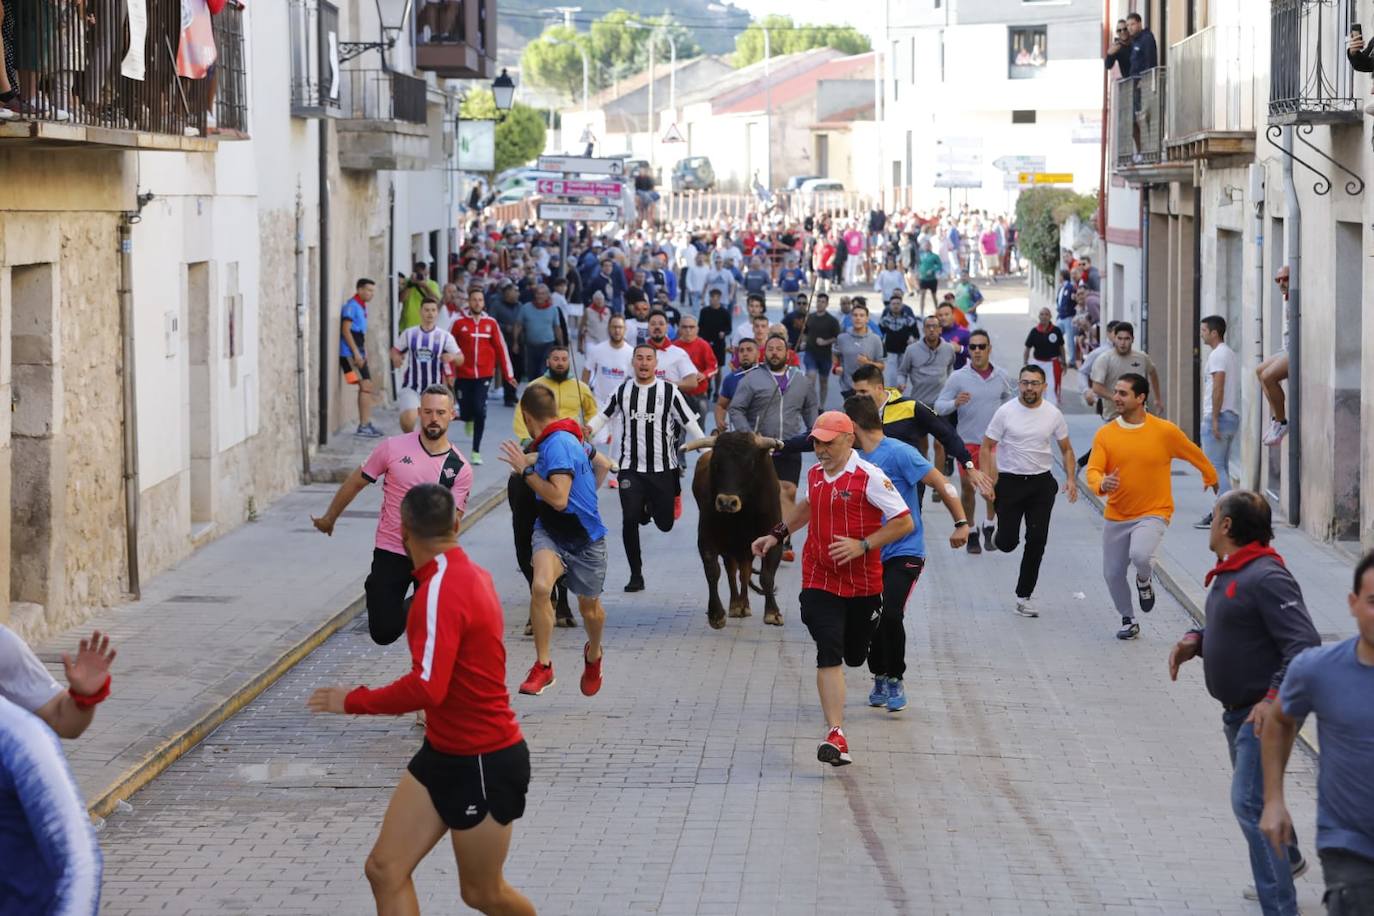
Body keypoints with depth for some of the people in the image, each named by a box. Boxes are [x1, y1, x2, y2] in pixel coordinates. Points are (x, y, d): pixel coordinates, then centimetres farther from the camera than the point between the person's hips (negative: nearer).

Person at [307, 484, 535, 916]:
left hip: (484, 763, -9)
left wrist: (353, 701, -20)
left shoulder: (443, 588, -25)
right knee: (385, 870, 2)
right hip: (443, 752, 9)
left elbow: (428, 688, -34)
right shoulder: (470, 573, 3)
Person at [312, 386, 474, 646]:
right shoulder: (393, 448, -5)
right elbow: (356, 482, 8)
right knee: (384, 633, -1)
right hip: (390, 553, 0)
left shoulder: (460, 468, -4)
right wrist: (329, 518, 18)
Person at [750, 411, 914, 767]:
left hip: (863, 584, -3)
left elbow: (905, 522, -15)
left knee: (855, 656, 13)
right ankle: (835, 736, -19)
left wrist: (862, 545, -23)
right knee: (829, 655, -14)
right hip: (820, 581, 3)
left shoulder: (870, 477, -14)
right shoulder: (814, 473, 5)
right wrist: (777, 534, 24)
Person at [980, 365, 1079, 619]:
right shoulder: (1005, 412, -6)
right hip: (1009, 481, -2)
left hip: (1041, 483, 2)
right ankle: (999, 537, 35)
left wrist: (1070, 478, -4)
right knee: (1008, 543, -4)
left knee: (1037, 541, -4)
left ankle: (1024, 596, 8)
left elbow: (1066, 449, 10)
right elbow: (986, 447, -2)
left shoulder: (1053, 414, 1)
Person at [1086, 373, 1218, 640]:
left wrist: (1210, 476, 23)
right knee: (1112, 574, 7)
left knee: (1140, 555, -30)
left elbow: (1193, 454, 7)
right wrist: (1102, 484, -33)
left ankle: (1144, 581, 6)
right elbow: (1093, 470, -10)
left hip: (1153, 513, -4)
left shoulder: (1165, 431, -10)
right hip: (1116, 517, 4)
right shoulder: (1105, 434, -4)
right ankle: (1128, 620, 32)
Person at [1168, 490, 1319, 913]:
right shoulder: (1229, 575, 9)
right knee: (1256, 795, 27)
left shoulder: (1266, 578, -23)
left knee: (1249, 802, -15)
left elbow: (1305, 644, -27)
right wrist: (1195, 640, 3)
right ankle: (1287, 860, 52)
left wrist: (1276, 697, -32)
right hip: (1238, 710, 10)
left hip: (1264, 713, -10)